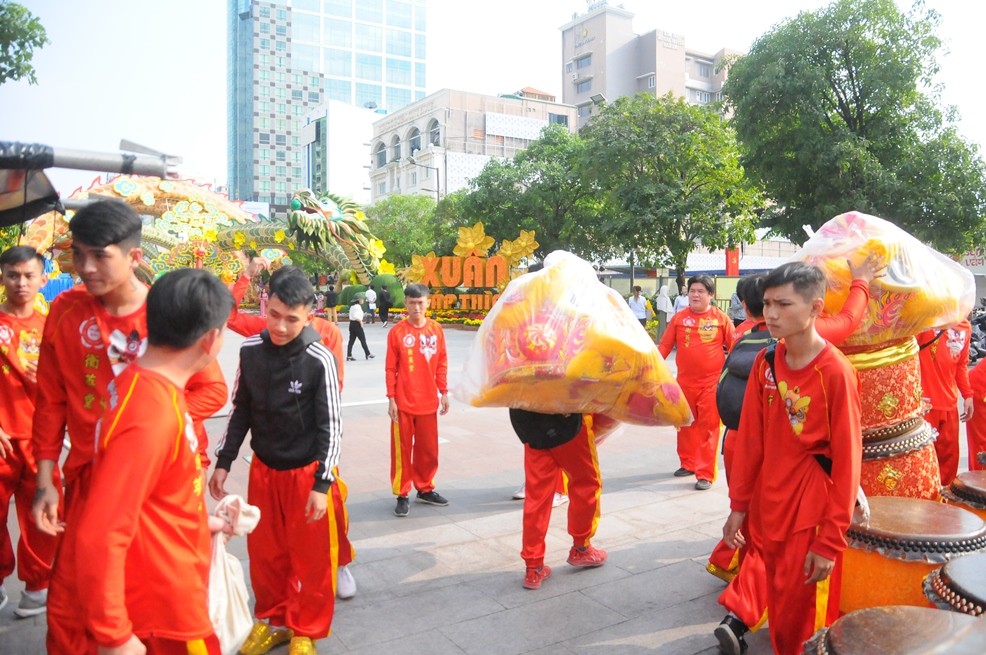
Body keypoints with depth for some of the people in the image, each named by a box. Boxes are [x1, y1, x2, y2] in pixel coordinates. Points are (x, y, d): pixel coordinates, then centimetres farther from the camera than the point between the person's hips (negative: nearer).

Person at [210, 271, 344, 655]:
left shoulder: (319, 360, -18)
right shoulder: (250, 350, -6)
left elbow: (331, 426, -12)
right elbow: (240, 410, 6)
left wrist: (322, 484, -14)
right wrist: (223, 462, 7)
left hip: (306, 472, -3)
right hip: (262, 468, 4)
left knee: (310, 556, 9)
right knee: (264, 552, 16)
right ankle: (273, 619, 38)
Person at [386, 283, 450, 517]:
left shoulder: (436, 330, 2)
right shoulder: (397, 332, -7)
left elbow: (441, 363, 8)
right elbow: (391, 369, -5)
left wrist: (444, 392, 6)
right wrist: (391, 399, -8)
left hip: (428, 401, 3)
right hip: (404, 402, -3)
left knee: (428, 448, 13)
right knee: (402, 449, 5)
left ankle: (425, 489, 30)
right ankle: (402, 495, 16)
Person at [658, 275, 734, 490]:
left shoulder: (721, 318, -3)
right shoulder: (679, 318, 2)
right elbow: (665, 345, 2)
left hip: (712, 382, -3)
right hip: (685, 381, 3)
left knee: (708, 427, -3)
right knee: (685, 425, 15)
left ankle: (706, 474, 4)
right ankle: (688, 463, 32)